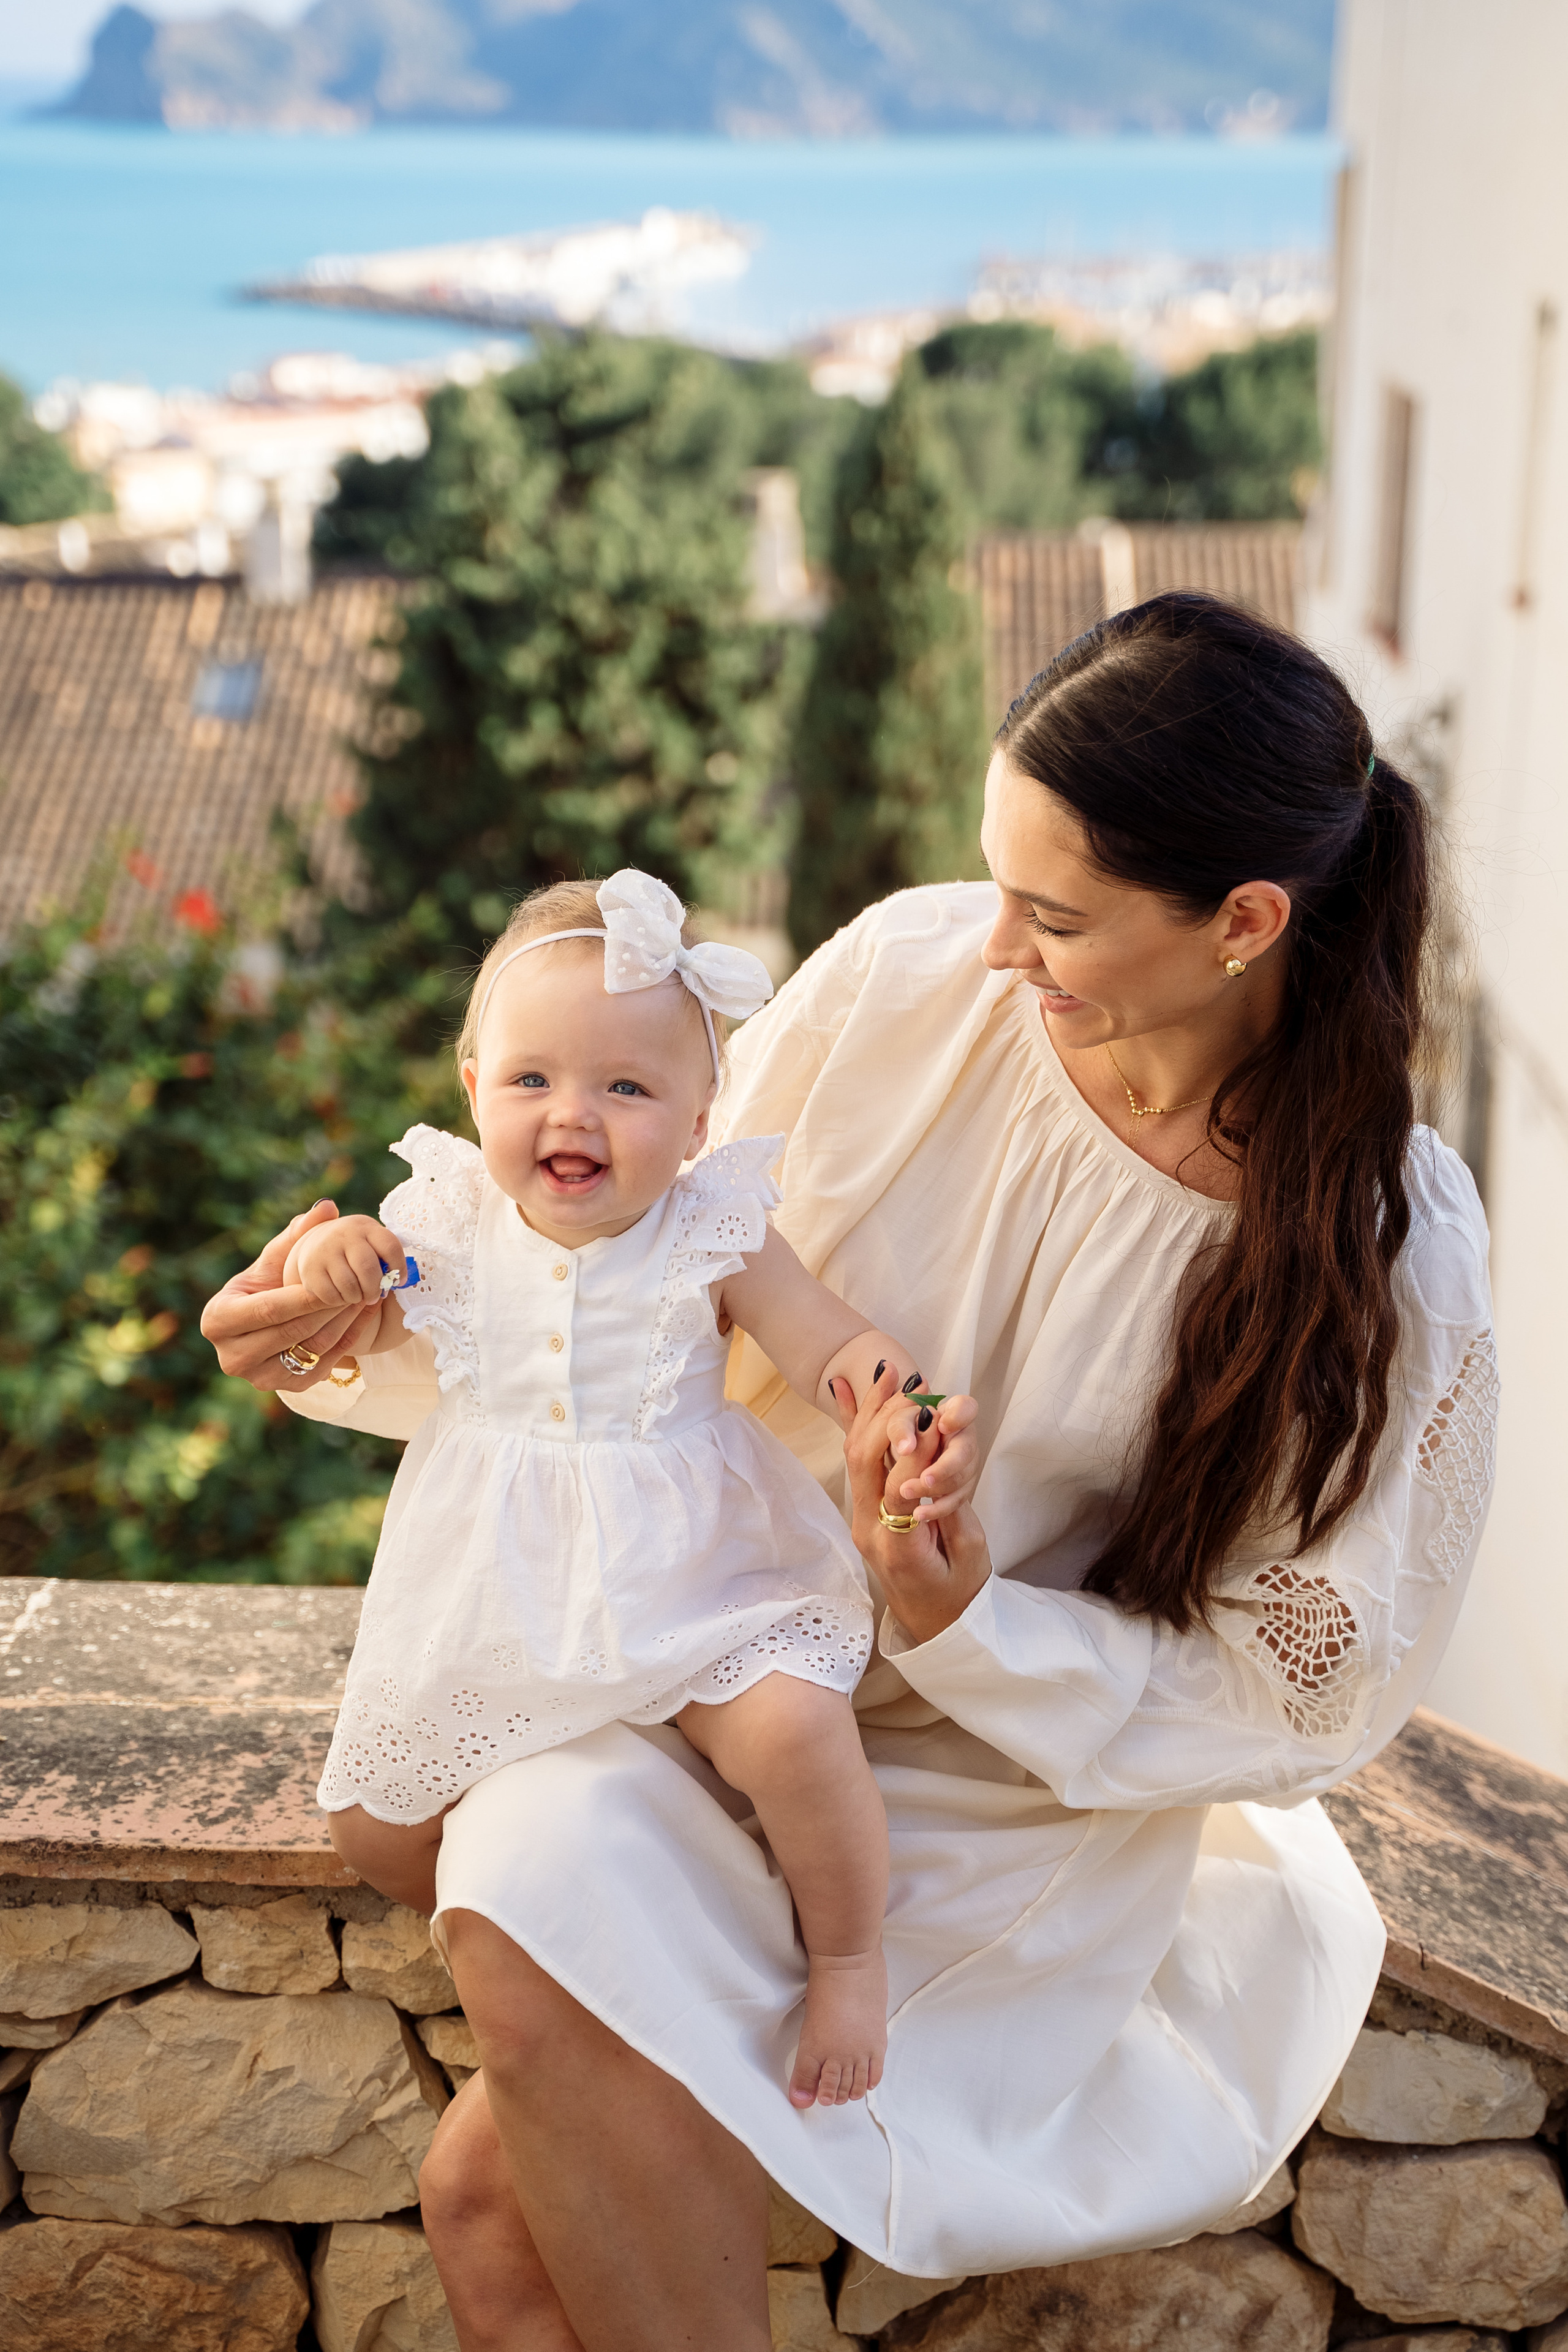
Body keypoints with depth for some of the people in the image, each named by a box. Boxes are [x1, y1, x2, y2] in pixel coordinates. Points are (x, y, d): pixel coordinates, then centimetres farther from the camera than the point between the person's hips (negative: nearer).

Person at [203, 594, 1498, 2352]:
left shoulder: (1386, 1252, -17)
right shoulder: (906, 979, -11)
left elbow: (1291, 1697, -9)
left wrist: (966, 1623, -24)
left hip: (1029, 1792, -3)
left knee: (505, 2180, -21)